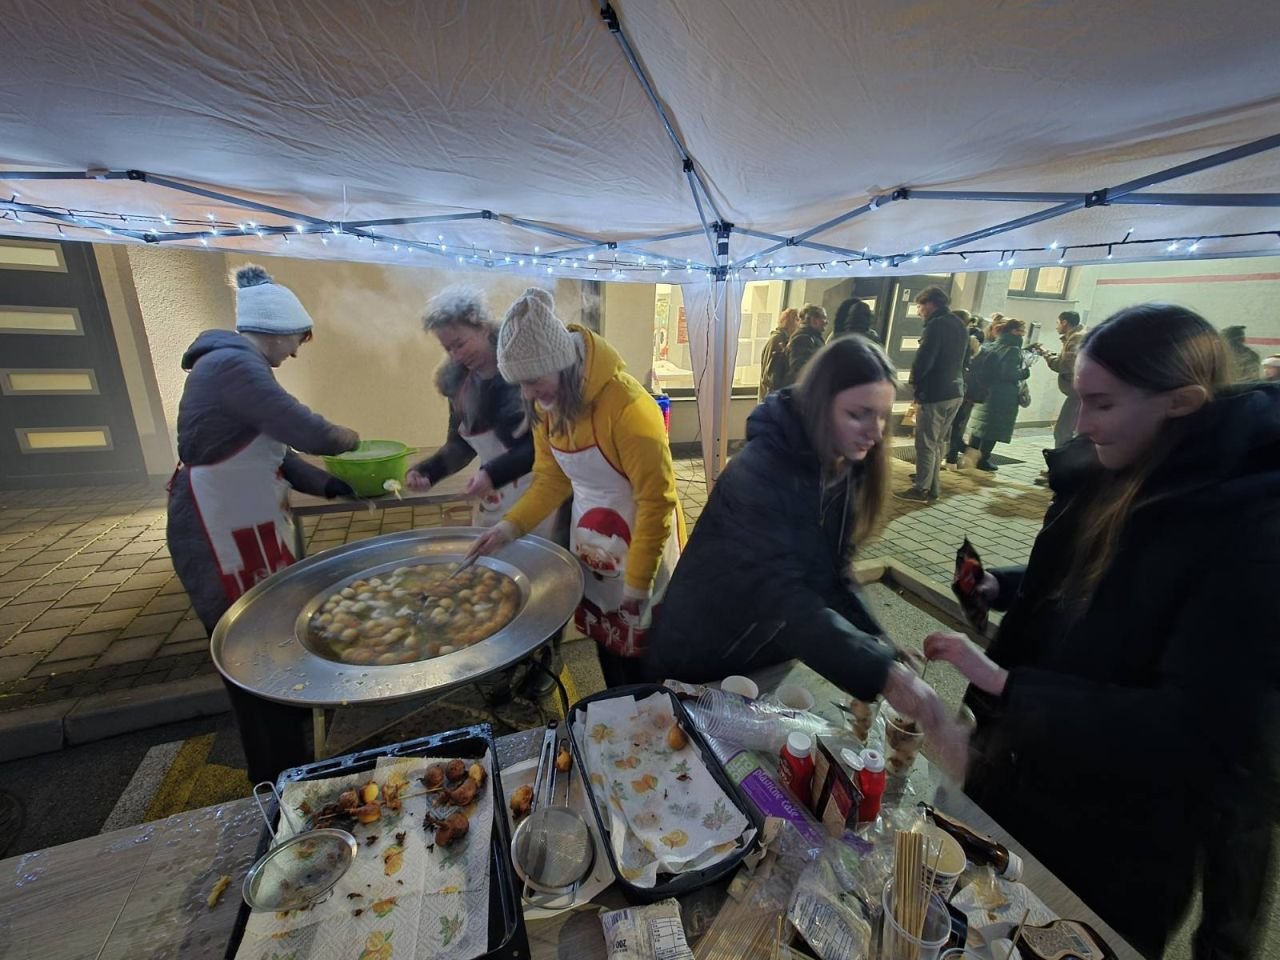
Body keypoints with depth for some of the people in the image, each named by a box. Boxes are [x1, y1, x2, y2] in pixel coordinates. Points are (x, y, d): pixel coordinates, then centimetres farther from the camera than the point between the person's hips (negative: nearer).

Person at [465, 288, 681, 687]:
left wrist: (638, 580, -17)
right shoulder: (546, 405, -4)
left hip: (638, 542, -6)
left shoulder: (627, 405, -28)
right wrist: (511, 525, -6)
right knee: (605, 642, 20)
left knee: (639, 654, 10)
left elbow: (656, 499, -23)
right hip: (589, 543, 7)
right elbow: (551, 476, 7)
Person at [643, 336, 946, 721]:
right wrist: (880, 673, -43)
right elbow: (782, 593, -39)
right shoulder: (762, 470, -31)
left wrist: (880, 645, -13)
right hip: (703, 655, -7)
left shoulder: (844, 469, -6)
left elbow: (832, 573, -2)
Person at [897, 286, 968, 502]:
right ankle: (932, 486, 20)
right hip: (955, 391, 9)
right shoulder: (960, 325, 15)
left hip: (934, 392, -9)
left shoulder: (936, 324, -14)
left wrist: (915, 381, -3)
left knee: (926, 443, -3)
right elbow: (962, 358, 20)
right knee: (938, 442, 14)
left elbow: (923, 359, -18)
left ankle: (921, 489, 2)